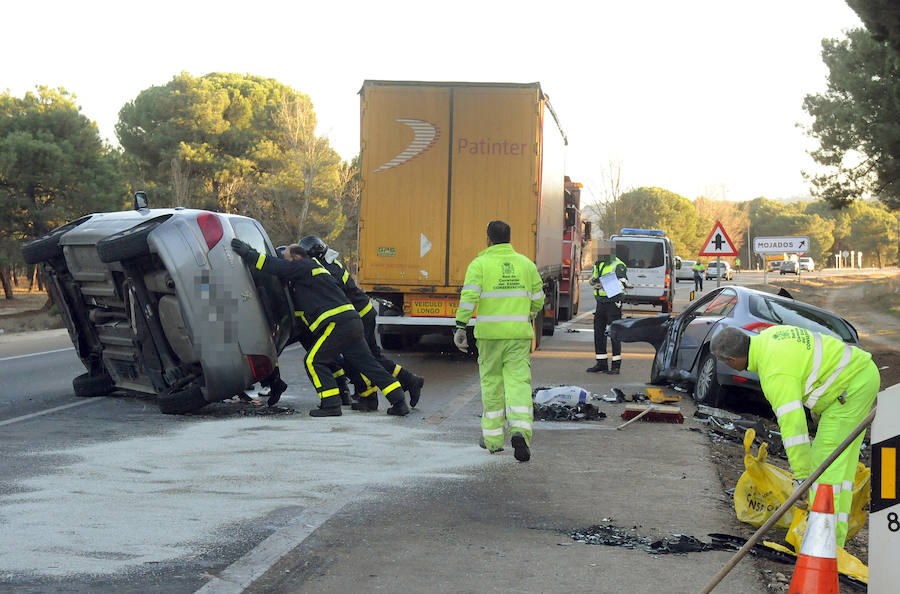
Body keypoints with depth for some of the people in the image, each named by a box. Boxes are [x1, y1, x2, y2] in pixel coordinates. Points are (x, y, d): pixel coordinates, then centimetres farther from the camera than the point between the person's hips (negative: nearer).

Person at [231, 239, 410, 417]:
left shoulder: (305, 266, 0)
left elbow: (276, 267, -9)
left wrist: (247, 253, -3)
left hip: (337, 324, -10)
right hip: (353, 322, 10)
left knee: (314, 361, -3)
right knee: (366, 363, 10)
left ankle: (331, 405, -6)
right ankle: (399, 402, 8)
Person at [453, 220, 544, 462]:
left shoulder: (479, 264, -1)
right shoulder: (526, 264, 9)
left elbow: (469, 297, -12)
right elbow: (538, 299, 14)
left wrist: (460, 326, -10)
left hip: (490, 333, -1)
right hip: (519, 333, 2)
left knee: (491, 383, 10)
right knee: (518, 381, 0)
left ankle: (493, 439, 18)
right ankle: (520, 429, -22)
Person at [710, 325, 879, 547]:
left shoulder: (775, 373, -24)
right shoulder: (769, 336, 4)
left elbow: (792, 425, -27)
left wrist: (802, 477, -23)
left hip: (851, 387, -10)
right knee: (840, 459, 10)